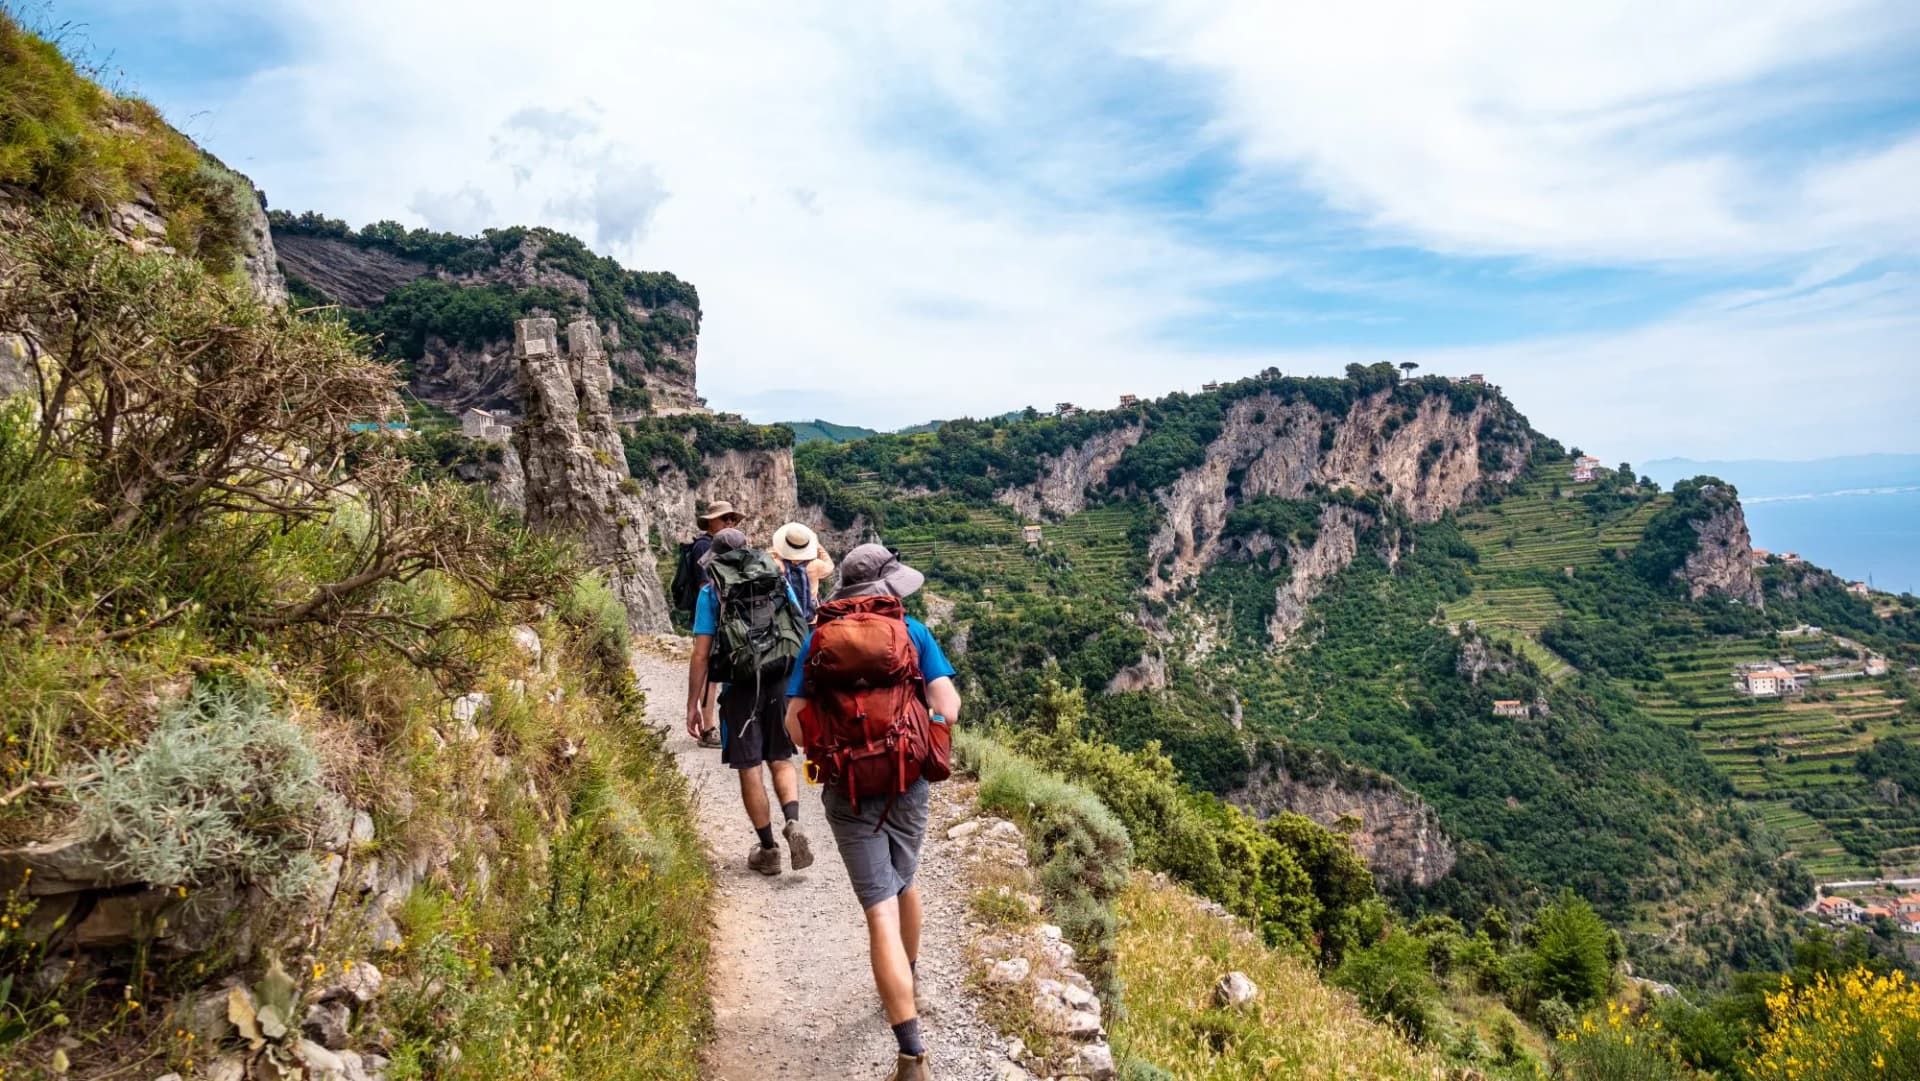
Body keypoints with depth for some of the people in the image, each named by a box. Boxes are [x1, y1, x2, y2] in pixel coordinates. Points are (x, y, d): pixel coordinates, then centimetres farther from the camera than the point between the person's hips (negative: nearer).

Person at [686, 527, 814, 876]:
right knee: (781, 759, 17)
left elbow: (701, 654, -5)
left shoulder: (711, 591, -1)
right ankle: (793, 824, -6)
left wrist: (693, 704, 0)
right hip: (781, 683, 3)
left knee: (750, 769, 8)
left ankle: (768, 850, 17)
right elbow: (802, 635, 7)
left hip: (741, 688, -3)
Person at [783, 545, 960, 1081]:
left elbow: (797, 726, -7)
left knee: (881, 911, -2)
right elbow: (947, 710, -9)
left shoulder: (818, 642, -2)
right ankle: (905, 983, 50)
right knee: (902, 884, 26)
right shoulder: (913, 633, -4)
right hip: (908, 782, 1)